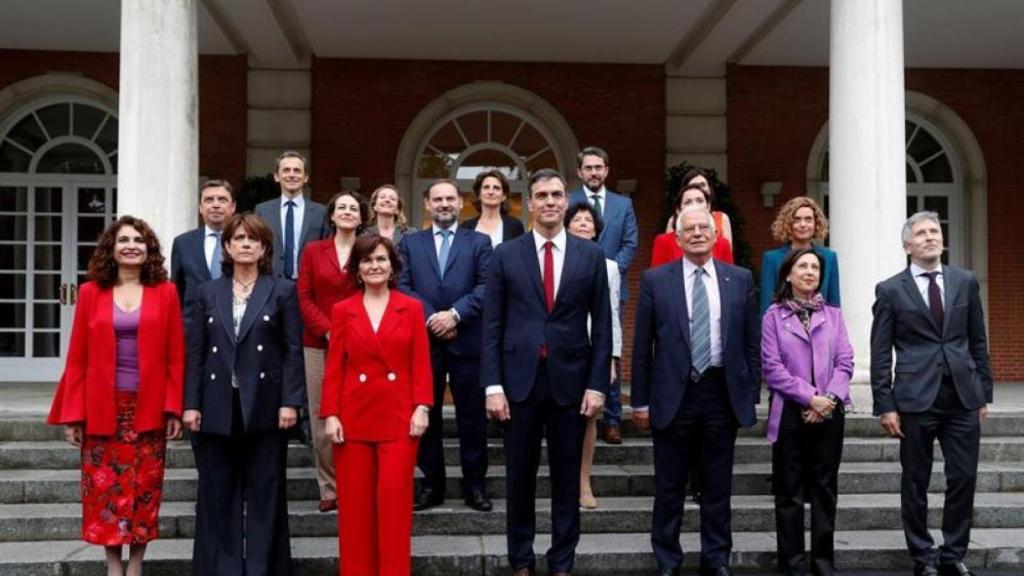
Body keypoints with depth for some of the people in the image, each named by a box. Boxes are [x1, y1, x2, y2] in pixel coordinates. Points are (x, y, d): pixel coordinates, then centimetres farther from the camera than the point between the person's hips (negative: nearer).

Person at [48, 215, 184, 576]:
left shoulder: (165, 292, 2)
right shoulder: (90, 292, 3)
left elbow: (175, 356, 0)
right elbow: (77, 358, 2)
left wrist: (175, 408, -6)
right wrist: (73, 414, -3)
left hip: (149, 408, 0)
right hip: (103, 408, 0)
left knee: (145, 487, 4)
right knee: (105, 488, 4)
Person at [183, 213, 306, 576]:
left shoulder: (283, 291, 4)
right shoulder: (208, 293, 11)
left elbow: (293, 350, -2)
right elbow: (196, 351, 7)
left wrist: (290, 402, -10)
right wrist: (191, 403, -1)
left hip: (264, 406, -2)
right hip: (218, 408, 2)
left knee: (264, 494, 3)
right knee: (217, 495, 6)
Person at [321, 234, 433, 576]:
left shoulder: (412, 308, 5)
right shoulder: (342, 311, 6)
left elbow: (421, 365, 1)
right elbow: (334, 368, 3)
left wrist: (422, 407, -9)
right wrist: (330, 415, -4)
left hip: (398, 417, -1)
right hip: (354, 416, 1)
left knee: (394, 496, -5)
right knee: (355, 502, 5)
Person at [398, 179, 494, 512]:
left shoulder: (479, 242, 8)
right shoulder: (410, 243, 12)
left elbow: (486, 287, -4)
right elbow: (403, 288, 1)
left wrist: (455, 314, -16)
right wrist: (431, 318, -12)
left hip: (467, 341, -1)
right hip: (424, 340, 1)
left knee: (472, 417, 3)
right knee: (426, 415, 6)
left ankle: (475, 485, 13)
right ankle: (431, 484, 16)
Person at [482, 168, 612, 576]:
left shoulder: (590, 255, 3)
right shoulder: (506, 255, 2)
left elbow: (602, 326, 3)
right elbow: (492, 326, 0)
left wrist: (597, 385, -3)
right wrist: (492, 385, -6)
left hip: (570, 381, 0)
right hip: (519, 380, 0)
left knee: (567, 477, 9)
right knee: (520, 476, 9)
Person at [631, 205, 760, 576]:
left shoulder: (740, 279, 5)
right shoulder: (655, 280, 0)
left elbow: (752, 343, 7)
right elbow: (642, 346, 0)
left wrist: (751, 393, 3)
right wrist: (641, 400, -2)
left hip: (722, 393, 1)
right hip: (673, 394, -1)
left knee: (718, 486, 10)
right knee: (669, 486, 8)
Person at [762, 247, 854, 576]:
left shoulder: (833, 315, 11)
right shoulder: (773, 316, 3)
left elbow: (845, 362, 3)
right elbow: (772, 367, -6)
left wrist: (830, 398, -13)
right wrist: (810, 397, -13)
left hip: (829, 412, 2)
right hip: (790, 412, -2)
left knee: (825, 488, 7)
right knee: (790, 491, 2)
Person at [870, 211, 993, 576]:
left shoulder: (966, 282, 8)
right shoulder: (890, 290, -1)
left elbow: (978, 342, 13)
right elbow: (880, 354, -1)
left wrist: (984, 392, 10)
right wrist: (885, 406, -6)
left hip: (963, 398, 3)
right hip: (915, 398, -2)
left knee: (964, 478, 4)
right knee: (915, 482, 6)